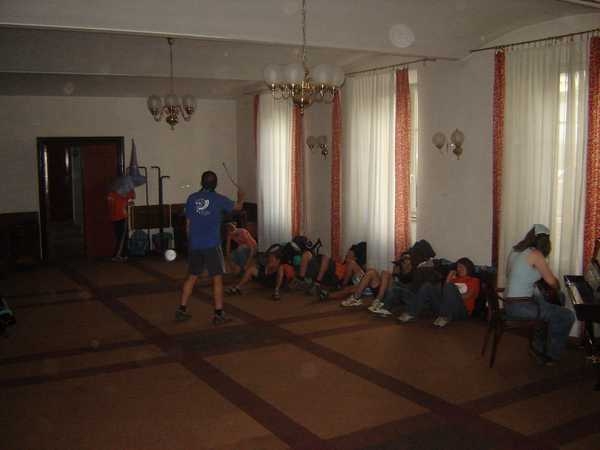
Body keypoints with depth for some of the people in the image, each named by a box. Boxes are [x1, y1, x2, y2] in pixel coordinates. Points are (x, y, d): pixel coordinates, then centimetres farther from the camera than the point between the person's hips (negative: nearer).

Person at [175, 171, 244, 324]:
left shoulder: (191, 198, 4)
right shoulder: (218, 199, -5)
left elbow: (188, 223, 10)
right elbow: (237, 207, 11)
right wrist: (241, 197, 33)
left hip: (194, 245, 4)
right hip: (212, 245, -4)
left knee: (192, 277, 15)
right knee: (217, 278, 2)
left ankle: (181, 310, 19)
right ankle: (219, 314, 3)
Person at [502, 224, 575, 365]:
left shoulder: (515, 251, 10)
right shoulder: (535, 254, -13)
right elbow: (551, 280, -8)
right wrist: (557, 287, 16)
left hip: (510, 303, 9)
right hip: (520, 306, -9)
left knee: (550, 307, 30)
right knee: (567, 316, -2)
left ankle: (538, 347, 32)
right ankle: (551, 356, 13)